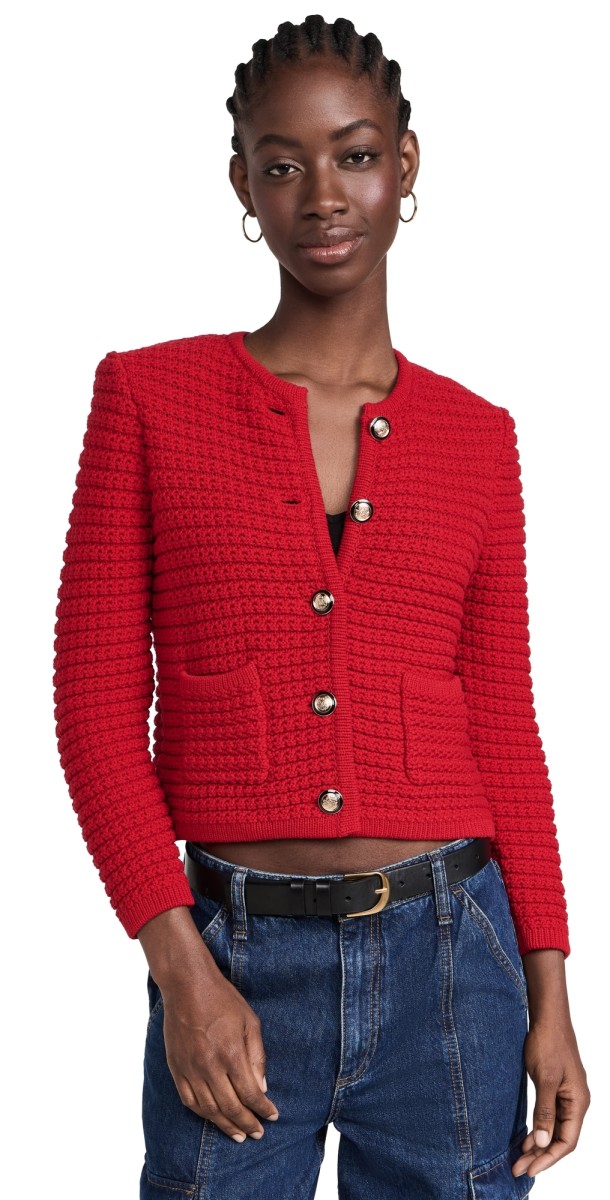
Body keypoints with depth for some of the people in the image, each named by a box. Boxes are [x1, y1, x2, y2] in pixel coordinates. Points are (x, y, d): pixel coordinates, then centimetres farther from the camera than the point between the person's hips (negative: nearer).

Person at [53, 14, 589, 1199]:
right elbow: (97, 700, -2)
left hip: (449, 958, 2)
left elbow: (504, 730, 8)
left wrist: (549, 994, 2)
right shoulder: (149, 395, 0)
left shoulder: (475, 435, 6)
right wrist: (182, 966, -10)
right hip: (233, 965, -1)